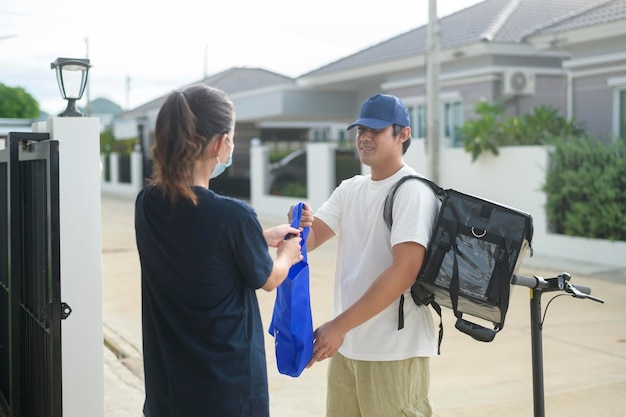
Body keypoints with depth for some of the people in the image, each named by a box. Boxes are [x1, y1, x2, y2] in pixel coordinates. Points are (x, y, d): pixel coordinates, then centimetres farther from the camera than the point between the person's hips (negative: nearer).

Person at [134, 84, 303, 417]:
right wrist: (287, 254, 16)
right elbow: (268, 279, -5)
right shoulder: (233, 215, -24)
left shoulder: (147, 205, -7)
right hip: (228, 381, -5)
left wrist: (262, 237, 20)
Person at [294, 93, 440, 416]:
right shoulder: (350, 189, 10)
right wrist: (300, 226, -19)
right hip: (346, 347, 7)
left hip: (393, 353, -7)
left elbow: (404, 272, -21)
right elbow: (310, 240, 6)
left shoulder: (413, 192, -13)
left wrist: (339, 325, -23)